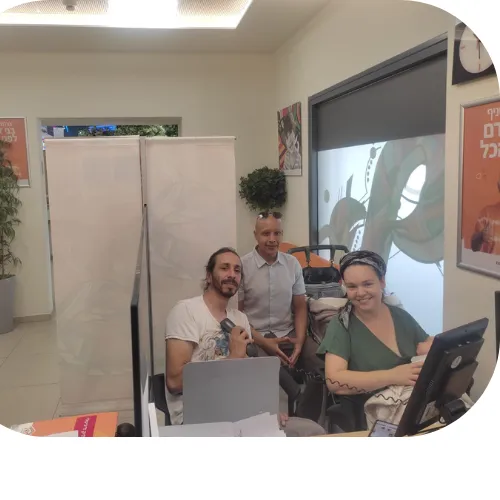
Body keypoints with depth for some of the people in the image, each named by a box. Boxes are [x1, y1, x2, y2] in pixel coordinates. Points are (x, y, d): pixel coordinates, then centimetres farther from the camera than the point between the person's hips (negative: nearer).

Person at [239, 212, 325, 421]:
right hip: (256, 338, -4)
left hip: (289, 335, 4)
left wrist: (300, 341, -7)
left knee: (325, 367, -19)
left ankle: (304, 422, -1)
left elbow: (300, 307, 9)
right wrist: (265, 343, -13)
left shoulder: (292, 264, 7)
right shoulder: (242, 266, -6)